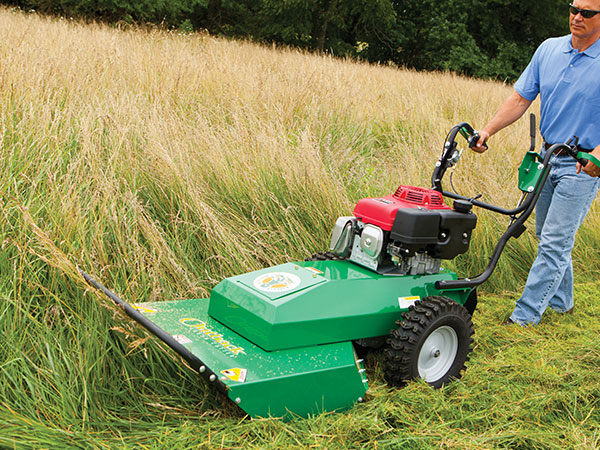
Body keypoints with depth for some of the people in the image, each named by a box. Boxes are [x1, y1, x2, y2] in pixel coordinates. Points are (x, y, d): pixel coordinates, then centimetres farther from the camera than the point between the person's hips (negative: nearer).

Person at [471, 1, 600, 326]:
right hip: (548, 157, 6)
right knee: (546, 235, 16)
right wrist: (488, 130, -6)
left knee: (555, 242, -6)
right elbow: (521, 98, 5)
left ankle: (525, 316, 0)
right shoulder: (548, 49, 3)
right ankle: (560, 301, 34)